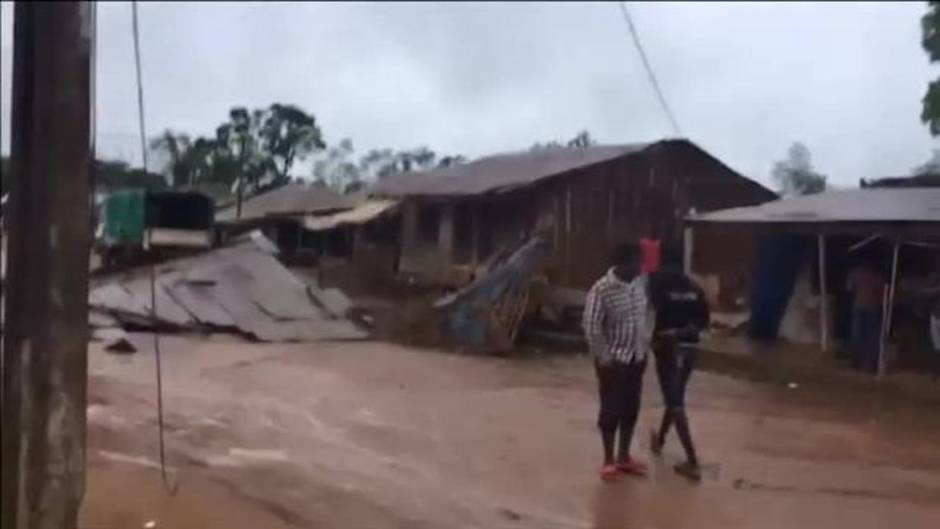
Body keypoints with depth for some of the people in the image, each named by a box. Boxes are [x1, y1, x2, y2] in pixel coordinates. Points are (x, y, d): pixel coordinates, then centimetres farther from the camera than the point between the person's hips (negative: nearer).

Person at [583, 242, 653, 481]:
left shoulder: (641, 282, 0)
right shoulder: (601, 290, -20)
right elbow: (591, 327, -17)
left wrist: (646, 341, 8)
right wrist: (603, 356, -16)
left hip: (637, 358, 6)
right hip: (613, 360, -6)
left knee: (631, 408, 13)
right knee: (611, 410, 3)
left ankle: (624, 457, 26)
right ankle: (609, 460, 17)